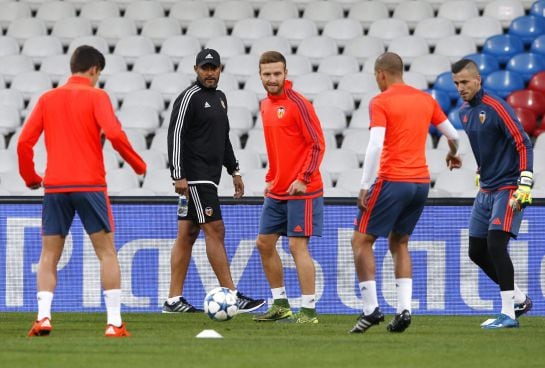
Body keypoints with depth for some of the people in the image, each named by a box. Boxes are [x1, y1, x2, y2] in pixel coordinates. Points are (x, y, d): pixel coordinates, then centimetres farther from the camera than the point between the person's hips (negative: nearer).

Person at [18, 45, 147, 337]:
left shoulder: (47, 99, 10)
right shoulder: (96, 97, -1)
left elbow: (24, 142, 6)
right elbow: (114, 134, -14)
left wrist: (30, 178, 19)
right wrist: (139, 165, -1)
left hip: (55, 187, 3)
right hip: (89, 185, -3)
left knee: (49, 256, 10)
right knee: (106, 252, 3)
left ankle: (43, 317, -6)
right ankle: (114, 323, -4)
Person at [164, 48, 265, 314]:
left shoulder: (219, 98, 18)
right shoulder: (190, 97, -10)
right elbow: (175, 135, -15)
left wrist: (234, 170, 24)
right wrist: (178, 175, -21)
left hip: (209, 176, 9)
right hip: (195, 177, -9)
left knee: (187, 235, 8)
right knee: (215, 230, -11)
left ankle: (174, 300, 8)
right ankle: (232, 297, -14)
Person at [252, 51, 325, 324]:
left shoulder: (297, 104, -12)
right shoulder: (265, 106, 12)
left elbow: (317, 144, -13)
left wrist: (303, 179, -18)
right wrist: (270, 179, 15)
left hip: (301, 190, -8)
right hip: (276, 191, 8)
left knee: (297, 246, -10)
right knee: (264, 243, 10)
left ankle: (308, 310, -6)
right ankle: (280, 304, 20)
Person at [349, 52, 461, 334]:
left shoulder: (380, 102, -7)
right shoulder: (425, 100, 11)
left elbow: (375, 146, -18)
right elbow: (452, 135, 19)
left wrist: (364, 187, -15)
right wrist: (453, 154, 41)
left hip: (393, 181, -6)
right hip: (421, 182, 6)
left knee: (361, 241, 3)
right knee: (399, 243, 18)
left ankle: (371, 308, -6)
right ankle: (404, 308, 5)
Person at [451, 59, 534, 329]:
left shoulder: (496, 108, -16)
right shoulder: (464, 112, 9)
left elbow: (523, 144, -18)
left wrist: (525, 185, -24)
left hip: (508, 188, -9)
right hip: (486, 190, 9)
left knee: (495, 244, -20)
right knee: (477, 251, 8)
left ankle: (509, 314, -16)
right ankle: (519, 299, 23)